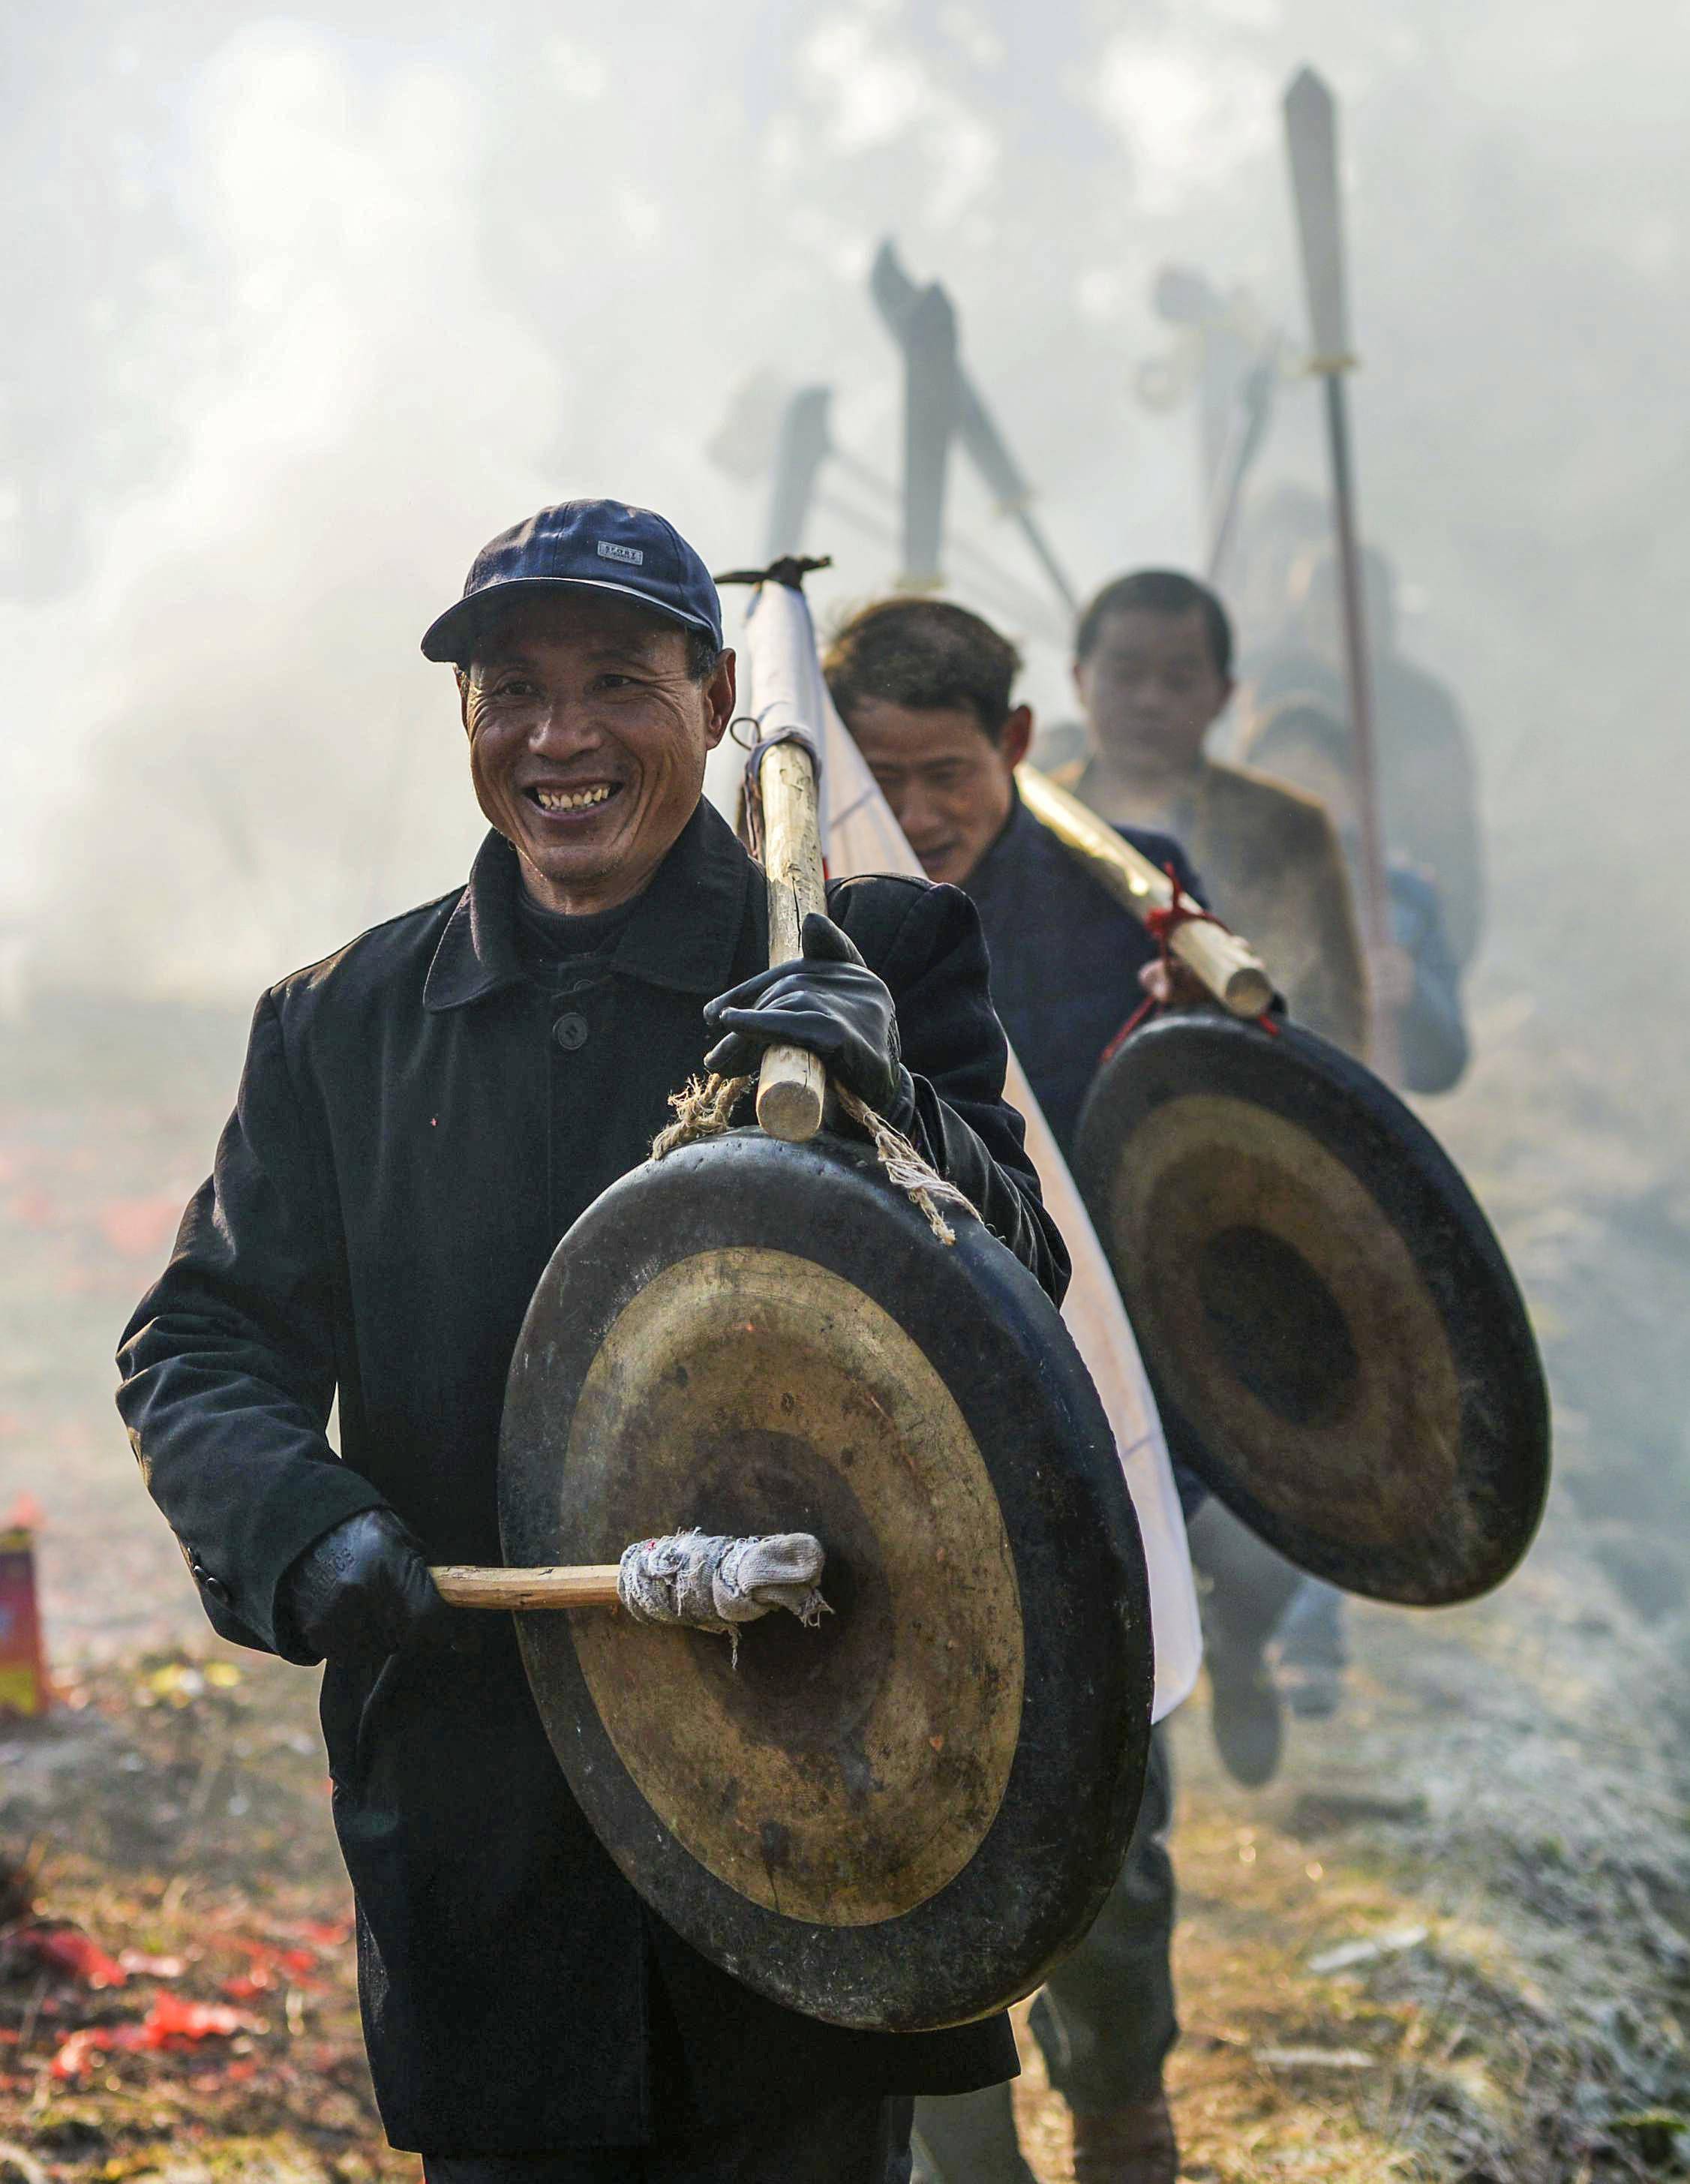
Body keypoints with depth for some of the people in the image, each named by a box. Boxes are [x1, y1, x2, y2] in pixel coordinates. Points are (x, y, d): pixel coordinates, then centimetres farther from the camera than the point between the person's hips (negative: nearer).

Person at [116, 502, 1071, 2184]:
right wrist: (301, 1525, -17)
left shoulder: (881, 966, 2)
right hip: (481, 1839, 2)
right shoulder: (342, 1027, 8)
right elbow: (203, 1342, 4)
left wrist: (891, 1114, -26)